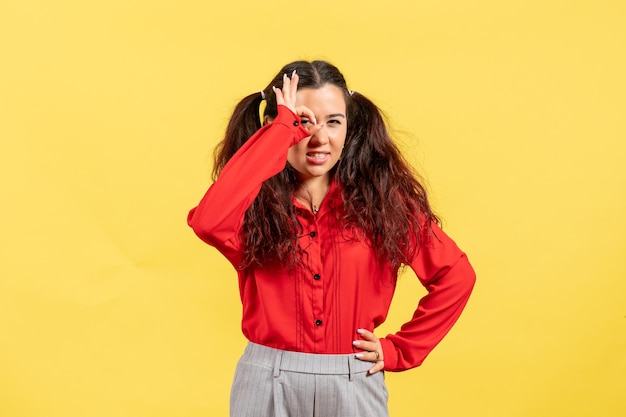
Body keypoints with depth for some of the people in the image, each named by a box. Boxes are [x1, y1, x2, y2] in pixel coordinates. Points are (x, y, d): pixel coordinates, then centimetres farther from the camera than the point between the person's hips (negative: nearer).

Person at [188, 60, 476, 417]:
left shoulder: (381, 198, -3)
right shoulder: (254, 203, -6)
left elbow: (456, 275, 3)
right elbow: (207, 222, -30)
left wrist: (400, 350, -1)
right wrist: (283, 128, -23)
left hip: (354, 385, 1)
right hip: (268, 384, -1)